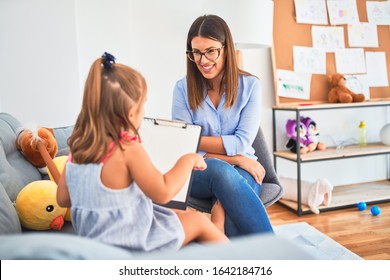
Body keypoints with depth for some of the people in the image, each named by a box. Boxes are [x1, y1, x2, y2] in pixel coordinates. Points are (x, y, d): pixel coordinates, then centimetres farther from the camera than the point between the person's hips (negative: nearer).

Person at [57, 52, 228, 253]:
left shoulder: (77, 148, -6)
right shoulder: (129, 150, -28)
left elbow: (63, 199, 2)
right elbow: (163, 193, -27)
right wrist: (188, 160, -14)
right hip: (131, 245, -8)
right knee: (198, 220, 10)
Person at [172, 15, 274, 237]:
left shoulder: (250, 85, 2)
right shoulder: (183, 88, 2)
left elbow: (242, 143, -6)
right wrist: (233, 158, -13)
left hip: (242, 172, 1)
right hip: (197, 173, 0)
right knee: (221, 170, -37)